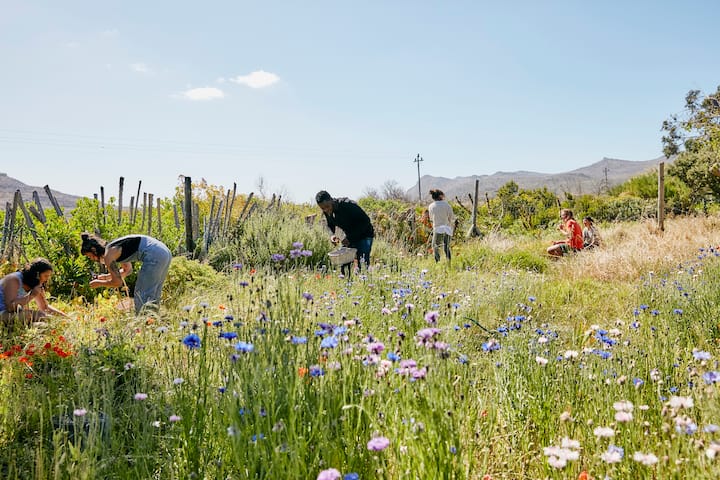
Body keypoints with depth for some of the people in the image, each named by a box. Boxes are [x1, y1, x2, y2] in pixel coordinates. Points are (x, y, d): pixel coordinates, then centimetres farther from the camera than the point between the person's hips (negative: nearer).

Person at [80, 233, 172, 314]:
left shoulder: (108, 255, -5)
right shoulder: (113, 248, 22)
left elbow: (118, 282, -1)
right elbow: (127, 270, 34)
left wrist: (100, 283, 14)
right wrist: (107, 276, 30)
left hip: (154, 255, -9)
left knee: (142, 296, -3)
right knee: (152, 296, 17)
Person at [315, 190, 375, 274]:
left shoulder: (348, 205, -28)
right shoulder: (327, 212, -8)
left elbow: (365, 221, -23)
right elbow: (330, 226, 11)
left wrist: (350, 238, -27)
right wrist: (332, 235, -13)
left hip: (364, 235, -7)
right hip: (350, 237, 7)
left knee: (363, 264, -17)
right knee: (344, 262, 2)